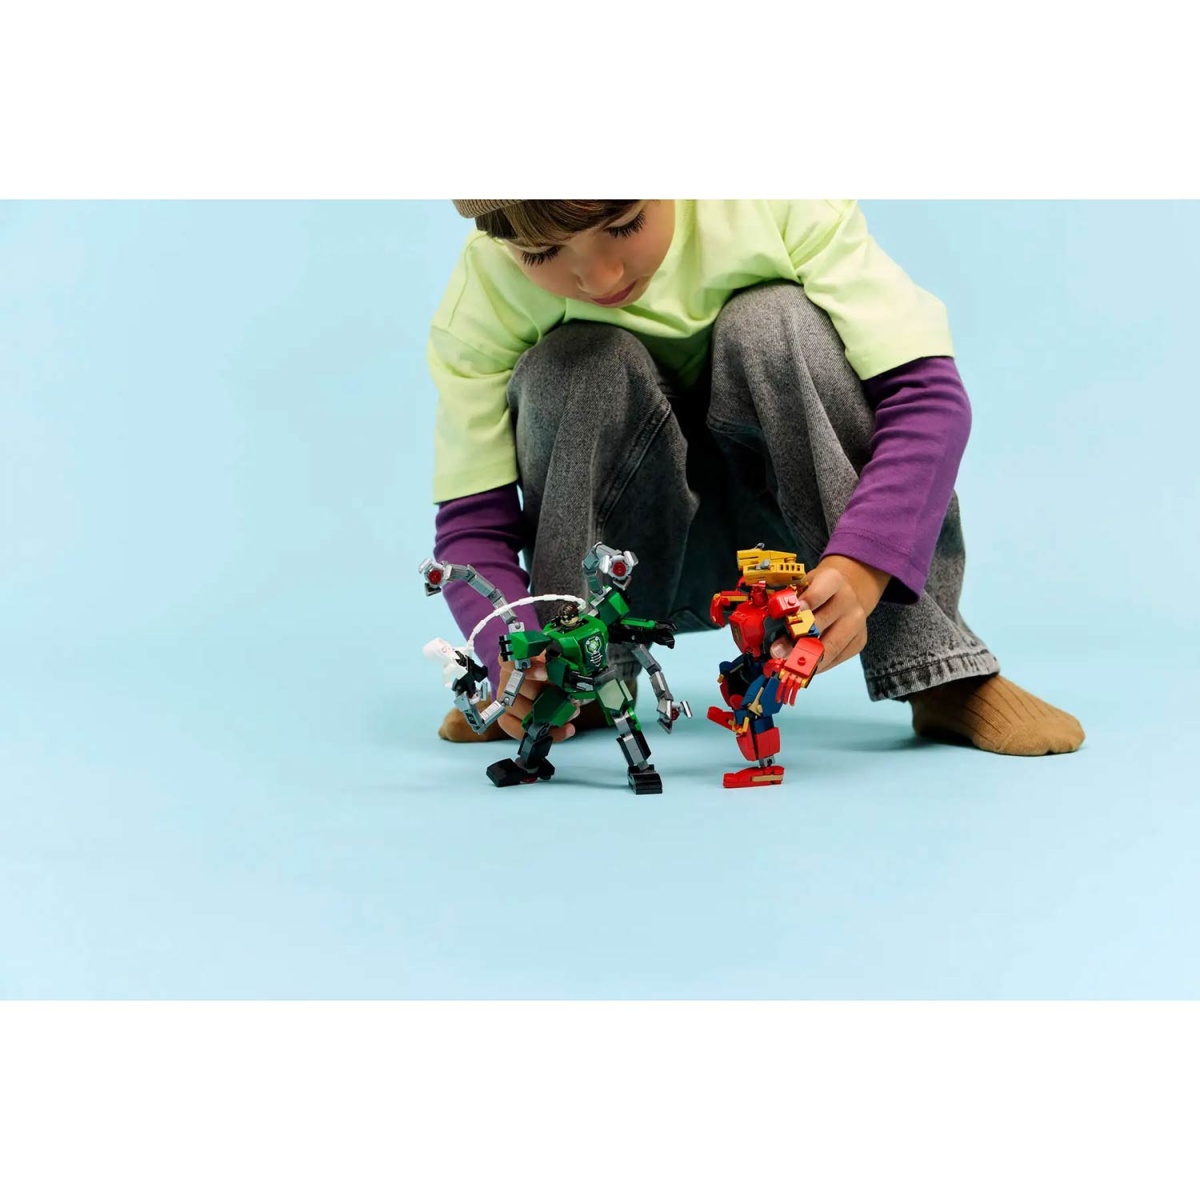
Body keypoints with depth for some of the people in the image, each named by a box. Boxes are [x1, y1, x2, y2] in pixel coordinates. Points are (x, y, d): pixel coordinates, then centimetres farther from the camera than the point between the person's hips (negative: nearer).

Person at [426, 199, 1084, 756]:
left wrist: (856, 572, -45)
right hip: (635, 557, 0)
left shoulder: (778, 206, -24)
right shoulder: (484, 294, -20)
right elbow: (472, 519, -19)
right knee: (579, 366, -29)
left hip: (795, 530, 0)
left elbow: (926, 393, -28)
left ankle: (939, 672, -26)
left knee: (775, 325, -31)